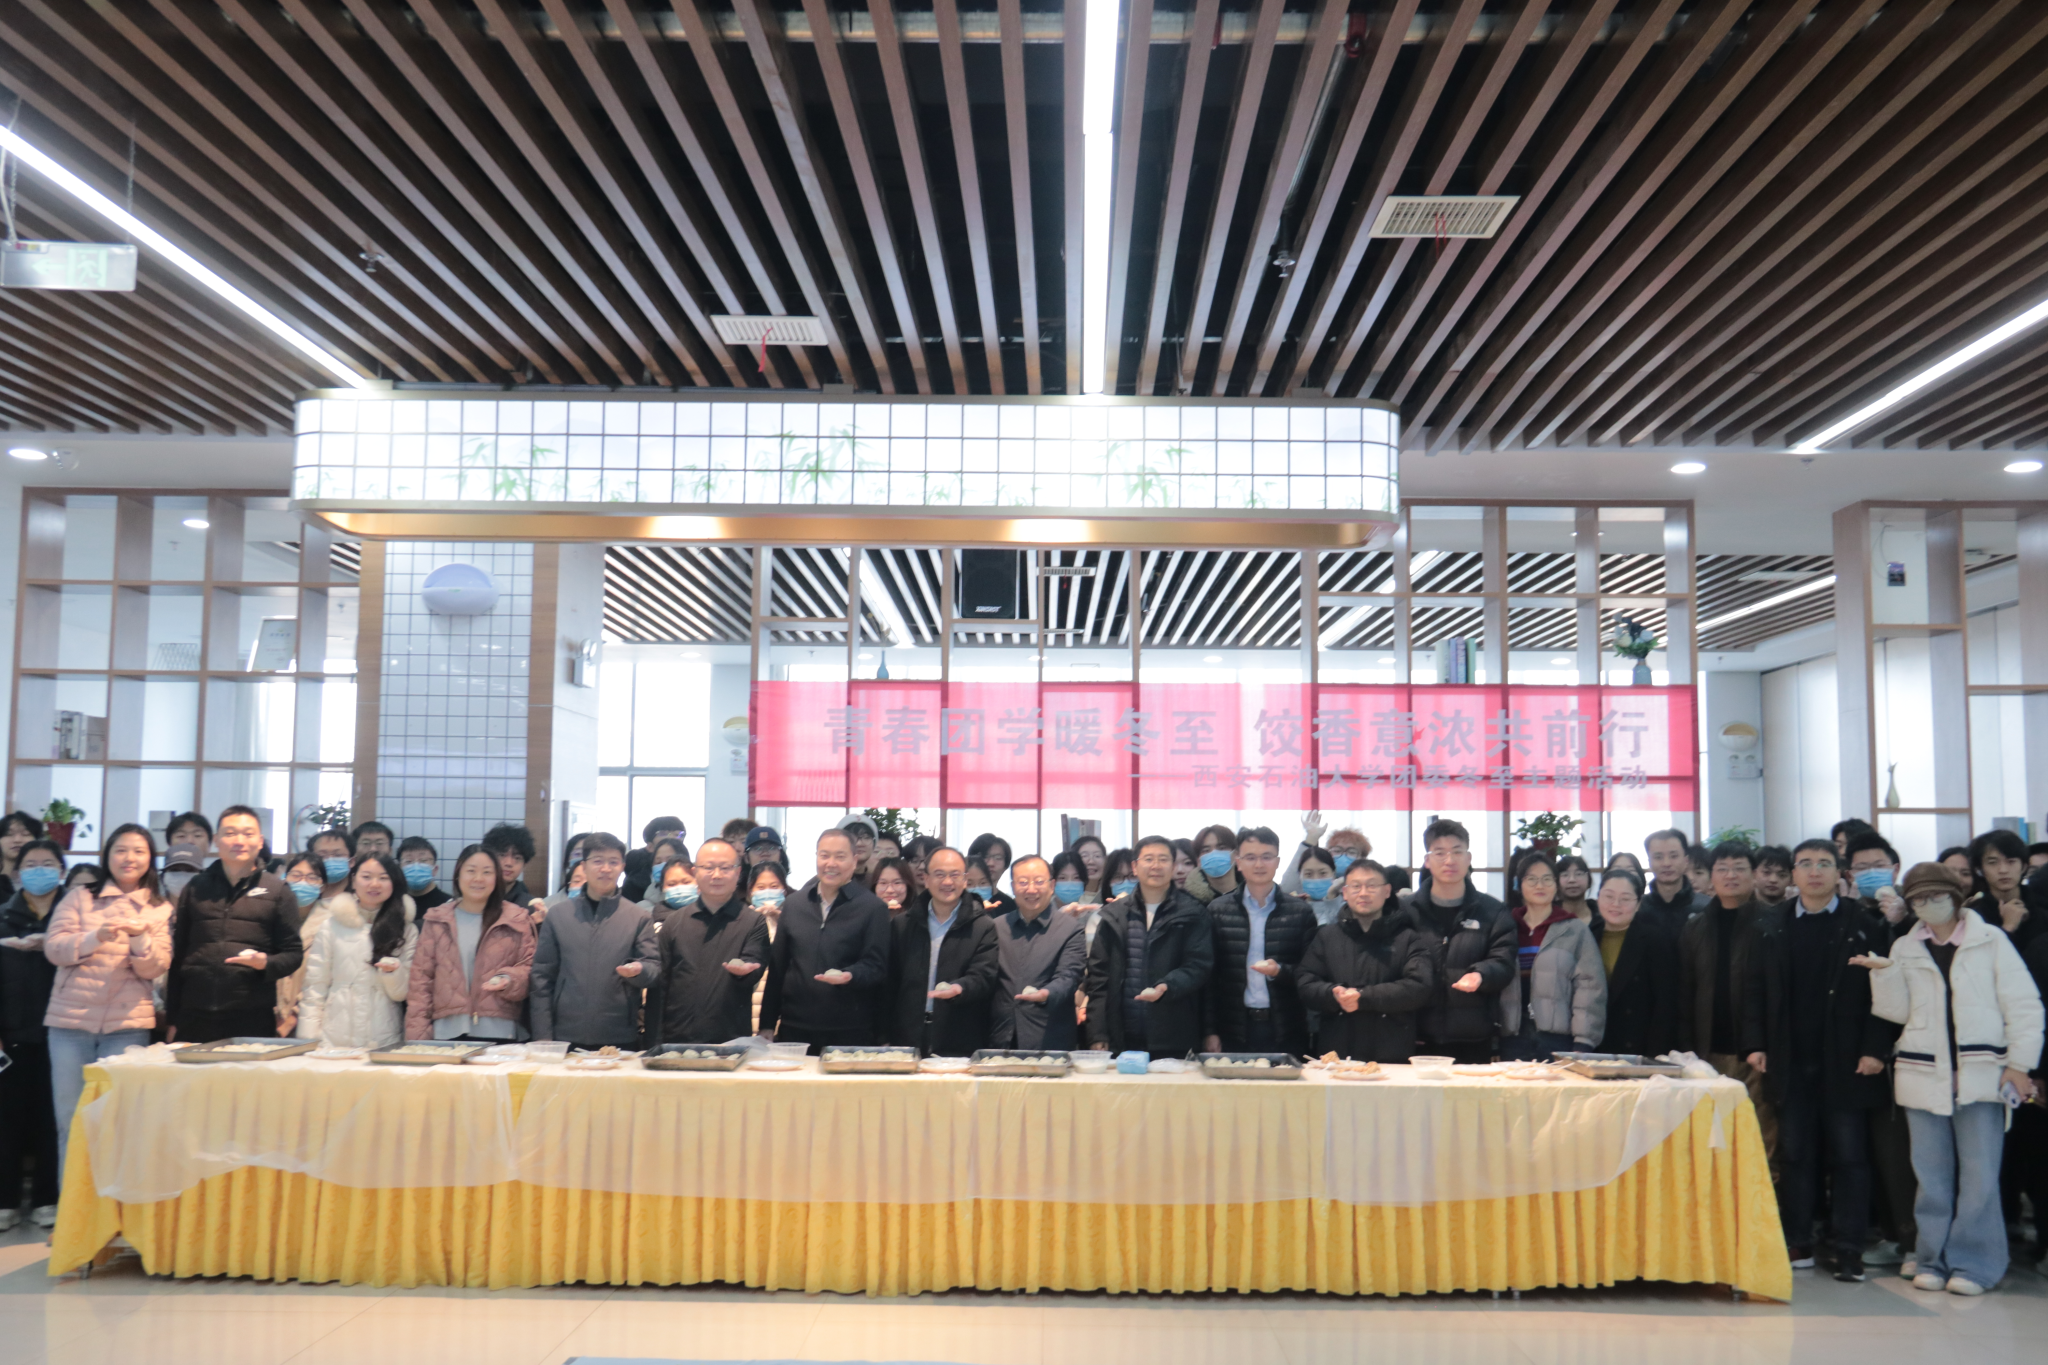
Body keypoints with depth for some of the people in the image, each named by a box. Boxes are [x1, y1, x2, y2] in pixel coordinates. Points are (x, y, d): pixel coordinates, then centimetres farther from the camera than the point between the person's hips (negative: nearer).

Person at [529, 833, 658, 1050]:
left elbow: (655, 969, 5)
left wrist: (638, 970, -19)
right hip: (565, 1038, 1)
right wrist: (542, 1037, 1)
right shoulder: (558, 917, 8)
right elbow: (542, 977, 8)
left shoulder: (640, 917, 7)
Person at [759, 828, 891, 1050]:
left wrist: (850, 975, -25)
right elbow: (777, 966, 14)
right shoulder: (792, 904, 12)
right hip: (794, 1029, 3)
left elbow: (876, 966, -3)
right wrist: (767, 1023, 11)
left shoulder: (873, 908, 0)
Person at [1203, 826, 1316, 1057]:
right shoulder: (1217, 910, 6)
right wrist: (1210, 1031, -2)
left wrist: (1280, 971, -15)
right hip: (1234, 1030, 0)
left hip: (1286, 1033, 0)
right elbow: (1209, 974, 4)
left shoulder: (1300, 911, 5)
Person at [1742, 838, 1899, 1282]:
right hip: (1791, 1062, 2)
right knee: (1795, 1154, 8)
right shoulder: (1770, 926, 8)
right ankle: (1798, 1243, 16)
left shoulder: (1864, 926, 0)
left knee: (1848, 1156, 3)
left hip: (1846, 1062, -2)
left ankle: (1849, 1249, 10)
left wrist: (1876, 1049, -11)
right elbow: (1755, 990, 8)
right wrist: (1754, 1044, 0)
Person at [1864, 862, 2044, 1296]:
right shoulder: (1904, 949, 12)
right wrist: (1884, 972, -8)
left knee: (1979, 1174, -3)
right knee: (1932, 1174, 6)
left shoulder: (1990, 941, 4)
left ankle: (1973, 1263, 5)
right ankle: (1933, 1260, 13)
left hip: (1980, 1074, -2)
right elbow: (1897, 1011, 7)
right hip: (1923, 1076, 2)